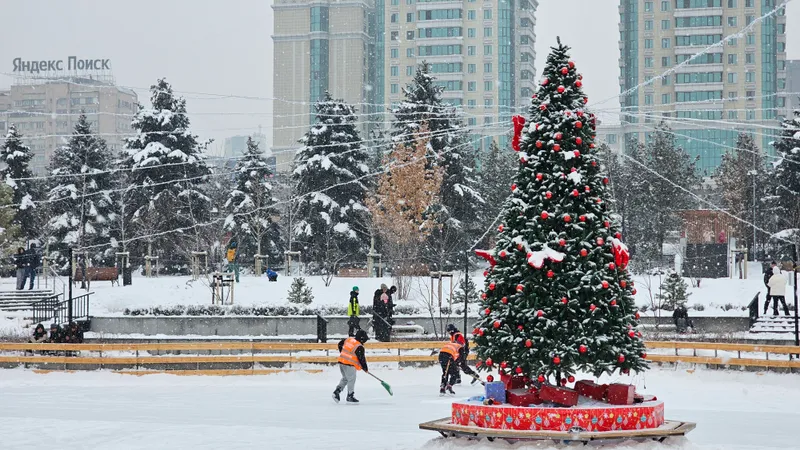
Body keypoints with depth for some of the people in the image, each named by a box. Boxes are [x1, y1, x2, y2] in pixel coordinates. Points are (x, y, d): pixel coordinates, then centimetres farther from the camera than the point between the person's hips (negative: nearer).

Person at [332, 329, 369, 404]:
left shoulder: (348, 340, 7)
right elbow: (361, 359, -11)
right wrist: (365, 369, 3)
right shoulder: (359, 347, -15)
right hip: (349, 365, -8)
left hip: (341, 361, 8)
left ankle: (337, 391, 12)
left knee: (345, 378, 21)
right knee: (351, 380, 3)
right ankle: (350, 396, 9)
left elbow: (340, 344, 21)